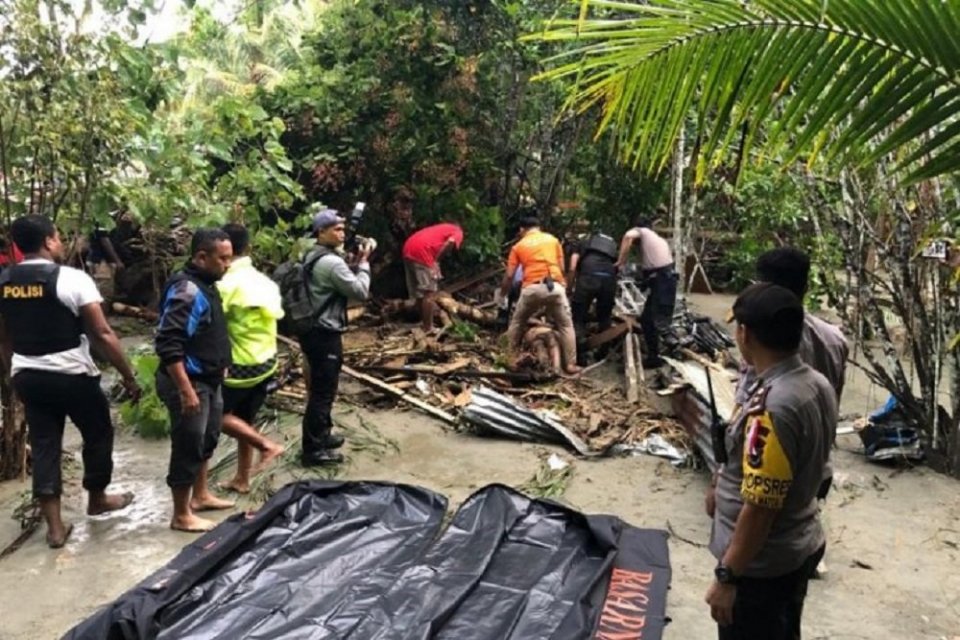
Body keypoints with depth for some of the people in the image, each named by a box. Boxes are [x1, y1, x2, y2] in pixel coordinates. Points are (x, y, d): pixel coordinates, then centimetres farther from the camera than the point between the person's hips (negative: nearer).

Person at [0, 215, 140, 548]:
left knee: (44, 446, 11)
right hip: (73, 376, -5)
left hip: (27, 377, 5)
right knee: (98, 435, 17)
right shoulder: (72, 279, -15)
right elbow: (102, 334, -17)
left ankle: (55, 527, 16)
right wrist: (128, 376, -11)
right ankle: (97, 499, 35)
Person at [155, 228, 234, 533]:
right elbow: (168, 345, -28)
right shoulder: (186, 291, -22)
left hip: (209, 380, 10)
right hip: (189, 382, -10)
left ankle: (200, 495, 39)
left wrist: (219, 369, 22)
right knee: (188, 447, 1)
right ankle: (181, 515, 15)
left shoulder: (205, 285, 8)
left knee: (207, 440, 22)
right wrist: (186, 390, -28)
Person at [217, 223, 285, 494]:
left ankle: (266, 445, 0)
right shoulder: (265, 281, 6)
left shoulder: (227, 284, -17)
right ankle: (242, 479, 25)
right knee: (245, 419, 17)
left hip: (242, 364, -7)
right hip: (267, 361, 8)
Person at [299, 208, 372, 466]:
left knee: (320, 388, 21)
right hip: (325, 335, -10)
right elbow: (361, 292, -16)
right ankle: (313, 450, 6)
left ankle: (321, 435, 35)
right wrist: (363, 262, -5)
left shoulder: (312, 257, 11)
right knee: (323, 391, -2)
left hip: (313, 331, 10)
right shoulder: (332, 262, -20)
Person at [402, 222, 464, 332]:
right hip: (421, 251, -8)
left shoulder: (442, 228, 35)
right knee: (429, 292, -1)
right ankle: (428, 328, 3)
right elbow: (450, 242, -12)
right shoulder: (458, 232, 12)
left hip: (408, 249, 8)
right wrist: (436, 261, -5)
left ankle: (423, 323, 27)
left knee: (419, 291, 18)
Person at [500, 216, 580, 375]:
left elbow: (509, 276, 10)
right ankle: (570, 365, 12)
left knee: (516, 323, 20)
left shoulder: (518, 246, 14)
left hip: (531, 288, 0)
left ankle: (511, 360, 20)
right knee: (566, 326, 14)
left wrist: (502, 295, 23)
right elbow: (561, 268, 15)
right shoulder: (552, 239, 17)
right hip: (554, 286, 1)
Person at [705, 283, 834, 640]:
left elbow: (760, 508, -27)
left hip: (761, 564, -8)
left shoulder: (770, 407, -30)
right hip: (801, 547, 8)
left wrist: (727, 575, -18)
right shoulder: (818, 385, -2)